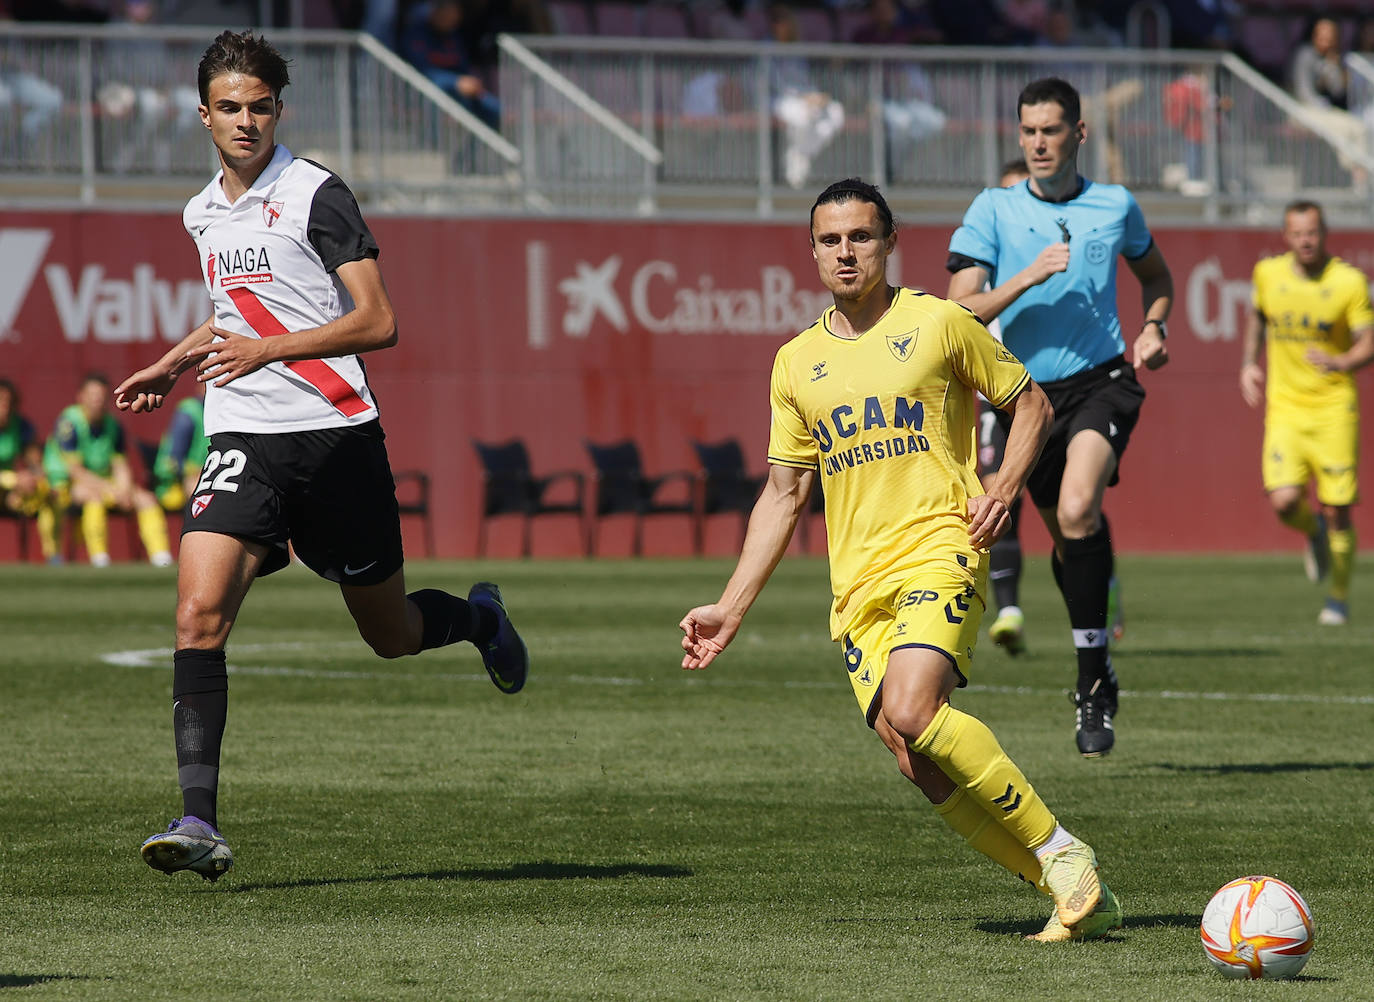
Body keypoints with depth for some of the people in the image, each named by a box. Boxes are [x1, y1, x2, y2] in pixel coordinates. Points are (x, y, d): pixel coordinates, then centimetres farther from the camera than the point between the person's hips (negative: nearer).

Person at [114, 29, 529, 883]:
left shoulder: (317, 195, -8)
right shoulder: (203, 214, 13)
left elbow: (378, 322, -13)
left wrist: (266, 349, -20)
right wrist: (174, 364, 28)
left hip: (337, 434, -4)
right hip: (243, 438, 4)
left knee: (391, 634, 8)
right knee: (200, 611, -18)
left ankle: (477, 617, 44)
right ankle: (200, 820, -22)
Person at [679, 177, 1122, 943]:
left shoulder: (938, 324, 2)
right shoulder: (797, 363, 15)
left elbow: (1032, 402, 11)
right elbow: (784, 493, 21)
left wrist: (1005, 489, -6)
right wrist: (732, 608, 16)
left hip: (940, 550, -5)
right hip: (857, 582, 5)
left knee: (912, 711, -29)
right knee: (919, 762, -11)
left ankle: (1061, 850, -15)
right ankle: (1080, 897, 0)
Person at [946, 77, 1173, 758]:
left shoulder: (1115, 206, 5)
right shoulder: (992, 211, 0)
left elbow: (1156, 275, 26)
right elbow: (960, 315, -7)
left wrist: (1152, 327, 6)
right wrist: (1030, 276, -19)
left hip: (1101, 383, -2)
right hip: (1026, 395, 2)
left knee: (1077, 511, -26)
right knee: (1067, 542, 13)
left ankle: (1092, 683, -20)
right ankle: (1096, 673, 36)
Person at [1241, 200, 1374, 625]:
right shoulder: (1268, 273, 1)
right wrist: (1249, 364, 13)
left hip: (1333, 408, -2)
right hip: (1284, 408, 2)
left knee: (1336, 511, -2)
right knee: (1284, 502, -15)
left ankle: (1340, 597, 21)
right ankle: (1313, 533, 23)